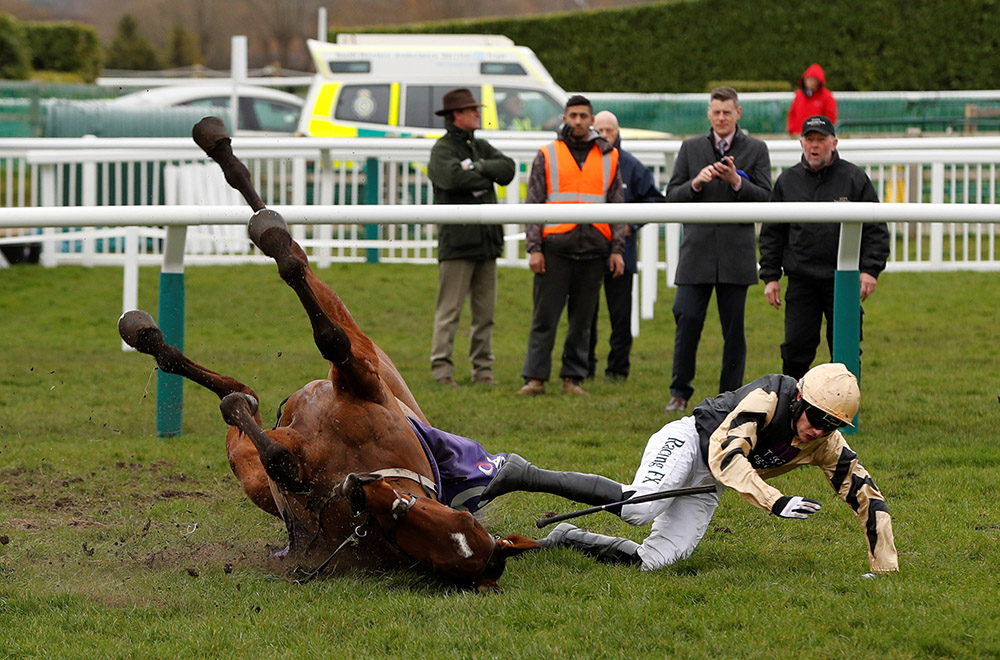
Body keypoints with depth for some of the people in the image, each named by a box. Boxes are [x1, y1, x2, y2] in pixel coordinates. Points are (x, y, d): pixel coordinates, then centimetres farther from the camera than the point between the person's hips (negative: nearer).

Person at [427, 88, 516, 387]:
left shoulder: (481, 147, 17)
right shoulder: (442, 149, -4)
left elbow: (507, 169, 3)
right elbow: (453, 177, -23)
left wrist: (479, 167, -13)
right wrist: (487, 176, -7)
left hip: (486, 239, 7)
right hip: (457, 239, -7)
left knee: (485, 310, 8)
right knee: (449, 309, -7)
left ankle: (482, 368, 12)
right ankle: (442, 368, -6)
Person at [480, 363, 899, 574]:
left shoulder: (826, 443, -7)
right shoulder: (772, 397, -25)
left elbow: (865, 494, -1)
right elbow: (724, 454, -34)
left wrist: (886, 570, -6)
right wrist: (776, 502, -41)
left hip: (706, 486, 7)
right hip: (688, 442, -7)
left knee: (654, 560, -15)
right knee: (641, 507, -37)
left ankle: (568, 540, 7)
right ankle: (526, 476, -25)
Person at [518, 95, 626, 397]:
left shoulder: (609, 157, 12)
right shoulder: (547, 156, 7)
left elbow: (617, 207, 13)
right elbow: (533, 204, 5)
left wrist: (617, 249, 5)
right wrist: (534, 248, -4)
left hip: (593, 249, 2)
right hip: (555, 248, -2)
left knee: (582, 320, 5)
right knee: (545, 317, -3)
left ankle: (573, 378, 12)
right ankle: (535, 378, 0)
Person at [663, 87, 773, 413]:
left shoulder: (756, 149, 6)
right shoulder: (691, 148, 10)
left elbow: (765, 199, 0)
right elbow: (672, 197, 7)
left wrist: (737, 182, -16)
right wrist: (695, 183, -12)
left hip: (736, 251, -1)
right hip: (697, 250, 1)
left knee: (734, 328, 2)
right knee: (687, 319, -6)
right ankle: (680, 392, 6)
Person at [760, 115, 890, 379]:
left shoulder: (854, 178, 3)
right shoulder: (787, 181, 9)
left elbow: (875, 229, 2)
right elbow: (772, 234, 13)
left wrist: (870, 269, -9)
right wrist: (771, 276, 6)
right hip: (801, 281, 2)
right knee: (795, 348, -1)